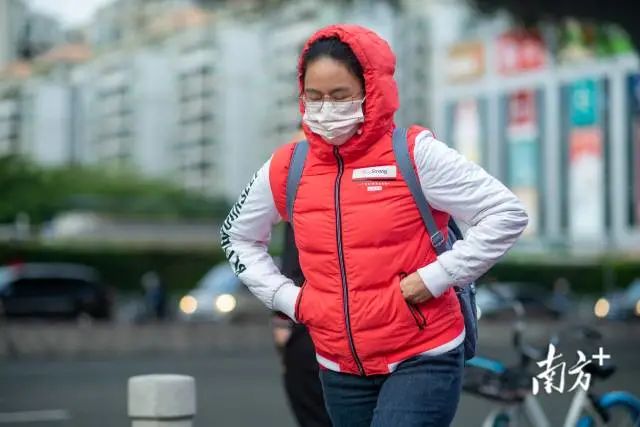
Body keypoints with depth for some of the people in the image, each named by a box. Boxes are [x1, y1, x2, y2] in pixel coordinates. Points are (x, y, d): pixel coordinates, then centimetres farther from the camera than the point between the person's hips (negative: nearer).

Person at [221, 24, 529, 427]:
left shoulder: (415, 154, -10)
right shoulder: (286, 169, 2)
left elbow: (508, 214, -11)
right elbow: (238, 236, 20)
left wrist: (436, 276, -15)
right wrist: (286, 296, 7)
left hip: (422, 359, -5)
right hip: (341, 370, 5)